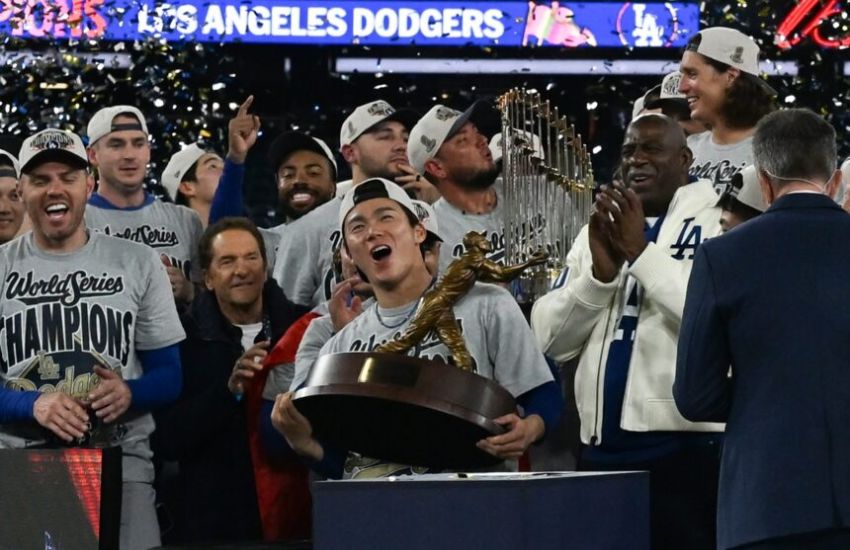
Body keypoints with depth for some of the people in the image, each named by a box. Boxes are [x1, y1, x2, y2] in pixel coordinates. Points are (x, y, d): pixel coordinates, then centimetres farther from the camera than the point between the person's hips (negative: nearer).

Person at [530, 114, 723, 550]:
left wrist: (643, 252, -14)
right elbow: (550, 340, 9)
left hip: (683, 446, -5)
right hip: (601, 447, 6)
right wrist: (599, 274, -7)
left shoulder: (716, 223, 0)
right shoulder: (600, 228, 17)